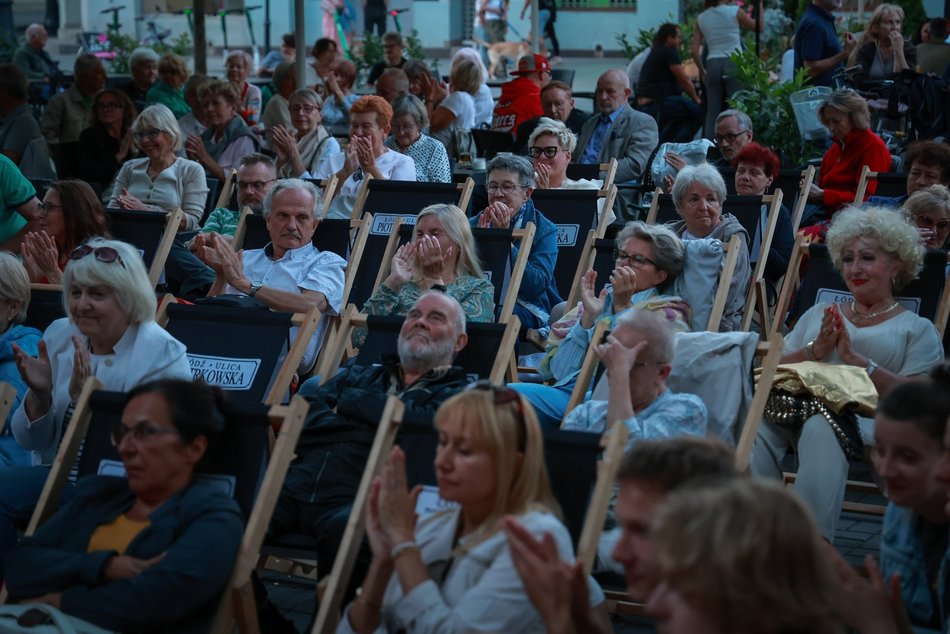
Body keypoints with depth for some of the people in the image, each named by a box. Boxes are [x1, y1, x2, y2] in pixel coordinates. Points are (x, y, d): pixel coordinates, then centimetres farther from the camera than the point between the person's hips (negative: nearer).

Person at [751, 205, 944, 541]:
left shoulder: (918, 329, 17)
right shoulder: (820, 313, 31)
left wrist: (853, 358, -8)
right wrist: (815, 351, -1)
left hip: (865, 414, -3)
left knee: (822, 428, -42)